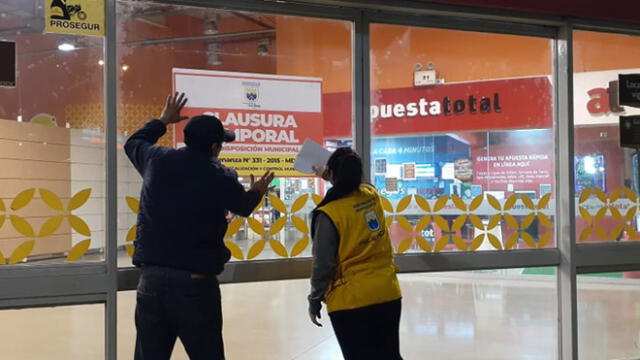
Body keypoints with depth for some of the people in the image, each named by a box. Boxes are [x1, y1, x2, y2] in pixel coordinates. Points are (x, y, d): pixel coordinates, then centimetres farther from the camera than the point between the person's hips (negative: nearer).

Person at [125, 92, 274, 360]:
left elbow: (133, 143, 26)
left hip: (150, 277, 4)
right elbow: (243, 207, 14)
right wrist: (256, 192, 37)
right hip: (196, 281, -3)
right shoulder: (222, 176, -6)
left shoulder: (157, 160, 3)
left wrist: (163, 121, 39)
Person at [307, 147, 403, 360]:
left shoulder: (329, 214, -16)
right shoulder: (372, 195, 0)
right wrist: (326, 177, 39)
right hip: (388, 294, 5)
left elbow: (323, 265, -12)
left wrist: (315, 301, 1)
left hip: (351, 301, -5)